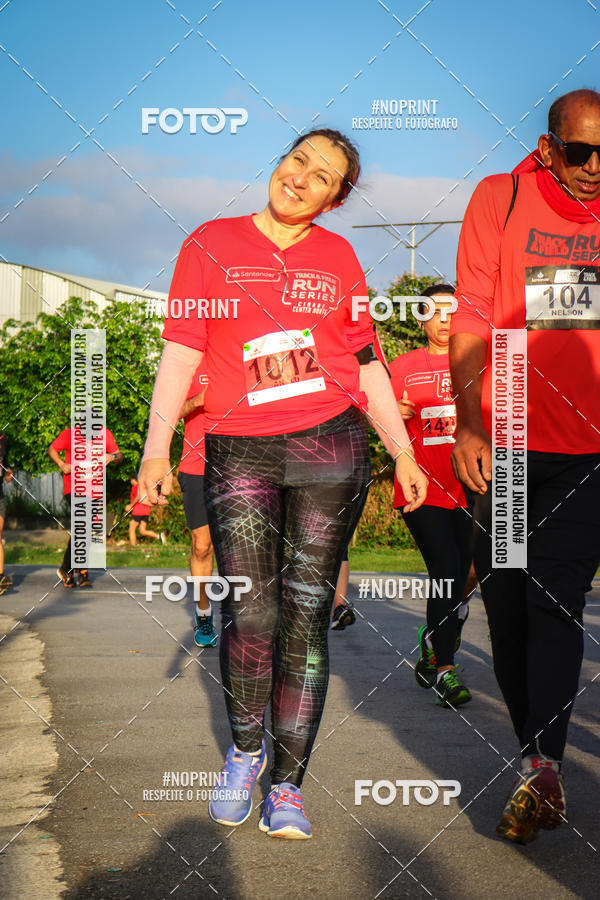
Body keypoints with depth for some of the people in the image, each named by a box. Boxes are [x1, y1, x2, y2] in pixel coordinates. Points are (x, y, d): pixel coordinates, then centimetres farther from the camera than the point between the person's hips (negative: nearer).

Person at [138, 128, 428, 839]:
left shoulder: (338, 256, 12)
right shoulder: (212, 244, 7)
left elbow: (366, 362, 17)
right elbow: (181, 353, 2)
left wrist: (403, 452, 14)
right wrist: (156, 449, -7)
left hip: (332, 443, 1)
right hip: (238, 451, -1)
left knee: (306, 612, -1)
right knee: (249, 610, -10)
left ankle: (288, 782, 8)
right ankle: (244, 749, 17)